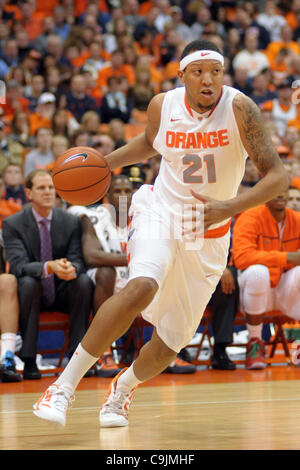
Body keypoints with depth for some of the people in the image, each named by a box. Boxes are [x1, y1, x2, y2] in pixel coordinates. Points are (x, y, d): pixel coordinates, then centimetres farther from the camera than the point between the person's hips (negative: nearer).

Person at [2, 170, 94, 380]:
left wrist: (72, 268, -33)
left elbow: (78, 259, -5)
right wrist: (48, 267, -39)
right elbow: (18, 265, -19)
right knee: (28, 282, -35)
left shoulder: (71, 222, 1)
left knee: (84, 281, -28)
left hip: (63, 292, 2)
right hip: (32, 292, -2)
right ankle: (29, 360, -31)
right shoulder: (12, 224, -7)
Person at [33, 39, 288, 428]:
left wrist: (227, 208, -33)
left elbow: (277, 176, -20)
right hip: (161, 211, -1)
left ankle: (122, 389, 41)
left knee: (170, 343, 5)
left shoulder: (239, 109, -18)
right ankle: (64, 386, -26)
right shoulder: (163, 105, -9)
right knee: (143, 287, -33)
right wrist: (105, 162, 0)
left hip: (209, 235, 1)